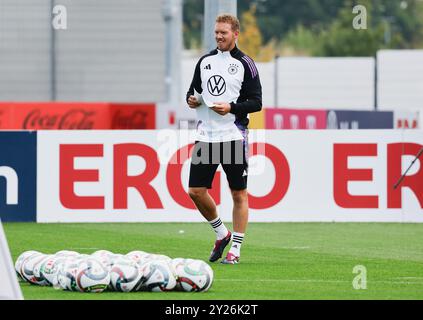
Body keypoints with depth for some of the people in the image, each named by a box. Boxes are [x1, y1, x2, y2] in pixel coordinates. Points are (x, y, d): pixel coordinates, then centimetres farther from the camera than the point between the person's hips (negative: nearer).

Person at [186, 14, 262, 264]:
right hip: (206, 135, 5)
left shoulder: (245, 64, -3)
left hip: (234, 136, -5)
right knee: (195, 191, 0)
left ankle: (236, 249, 6)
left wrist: (232, 107, -20)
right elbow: (194, 91, 21)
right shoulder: (205, 61, 12)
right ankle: (221, 234, 21)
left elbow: (256, 102, -6)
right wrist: (192, 100, -1)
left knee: (239, 194, -1)